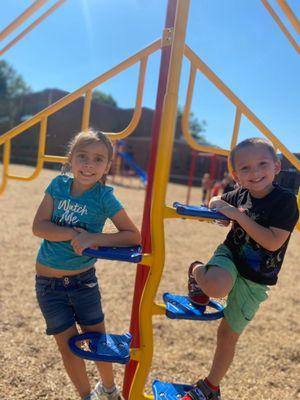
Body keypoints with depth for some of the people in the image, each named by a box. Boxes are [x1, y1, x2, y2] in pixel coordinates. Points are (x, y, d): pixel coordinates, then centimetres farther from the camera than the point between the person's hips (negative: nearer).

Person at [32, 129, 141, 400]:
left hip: (83, 279, -1)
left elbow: (134, 236, -16)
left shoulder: (104, 197, -15)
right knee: (69, 345, 11)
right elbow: (39, 226, -13)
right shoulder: (59, 185, -7)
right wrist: (74, 234, -28)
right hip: (49, 282, 2)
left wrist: (94, 238, -28)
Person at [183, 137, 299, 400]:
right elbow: (217, 202, 17)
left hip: (255, 278, -1)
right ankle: (197, 272, 2)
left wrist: (237, 215, -27)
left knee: (229, 334, 9)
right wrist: (215, 204, -8)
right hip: (229, 256, 2)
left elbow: (273, 242, -27)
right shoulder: (238, 195, -6)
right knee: (217, 288, -36)